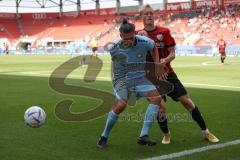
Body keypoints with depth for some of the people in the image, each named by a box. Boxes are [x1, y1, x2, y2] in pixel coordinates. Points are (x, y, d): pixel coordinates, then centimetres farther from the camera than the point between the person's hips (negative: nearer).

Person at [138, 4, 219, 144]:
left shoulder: (164, 32, 0)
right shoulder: (138, 35, 0)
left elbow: (172, 54, 0)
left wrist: (165, 60, -22)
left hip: (167, 74, 0)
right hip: (151, 77, 0)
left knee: (186, 100, -5)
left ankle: (206, 132, 7)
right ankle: (166, 134, 24)